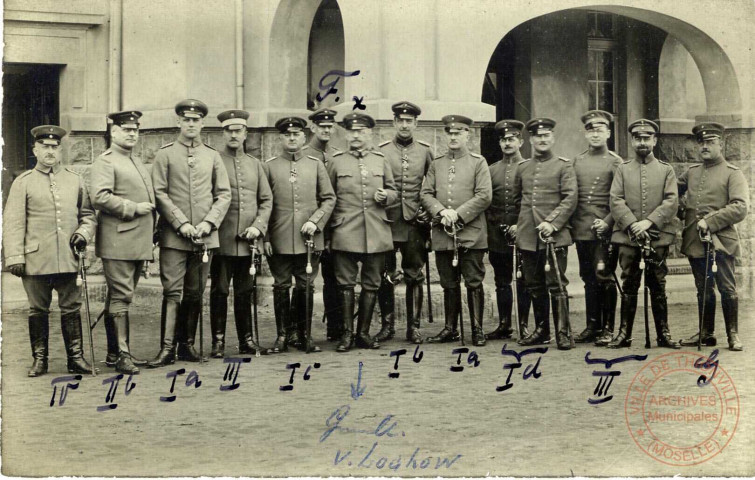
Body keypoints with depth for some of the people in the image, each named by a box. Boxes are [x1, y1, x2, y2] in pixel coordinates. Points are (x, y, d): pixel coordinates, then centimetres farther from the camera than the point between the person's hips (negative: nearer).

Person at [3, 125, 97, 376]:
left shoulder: (75, 181, 12)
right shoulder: (23, 183, 4)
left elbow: (88, 214, 18)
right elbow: (13, 223, 0)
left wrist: (83, 232, -3)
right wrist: (14, 257, -7)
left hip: (68, 258, 2)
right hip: (36, 259, -2)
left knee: (71, 308, 4)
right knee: (38, 310, 5)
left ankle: (76, 357, 11)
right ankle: (39, 359, 14)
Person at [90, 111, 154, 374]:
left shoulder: (138, 163, 21)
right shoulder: (105, 162, -7)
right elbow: (99, 197, -20)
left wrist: (151, 224, 17)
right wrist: (133, 208, -18)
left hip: (139, 242, 8)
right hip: (118, 242, -8)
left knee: (119, 298, 13)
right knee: (121, 297, -7)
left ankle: (114, 353, 18)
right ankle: (121, 354, -4)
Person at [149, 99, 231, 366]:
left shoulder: (212, 156, 12)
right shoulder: (165, 155, 3)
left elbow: (224, 194, 9)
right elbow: (160, 194, -3)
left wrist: (209, 223, -6)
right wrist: (181, 224, -12)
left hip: (205, 236, 3)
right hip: (173, 236, -3)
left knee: (195, 293, 8)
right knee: (172, 292, -6)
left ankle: (187, 345, 17)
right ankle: (168, 348, -5)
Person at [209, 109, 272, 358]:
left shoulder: (255, 164, 13)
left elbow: (266, 199, 12)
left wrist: (258, 226, -1)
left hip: (247, 241, 4)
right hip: (222, 241, -3)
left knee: (244, 292, 10)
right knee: (219, 291, 2)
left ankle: (246, 339, 17)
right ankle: (218, 341, 8)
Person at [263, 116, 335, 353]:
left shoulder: (316, 165, 8)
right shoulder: (269, 166, 4)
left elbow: (329, 199, 8)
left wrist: (315, 221, -7)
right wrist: (265, 237, -3)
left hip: (309, 240, 1)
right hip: (279, 241, -1)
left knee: (306, 287, 7)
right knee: (281, 287, 4)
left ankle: (304, 334, 17)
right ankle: (282, 335, 13)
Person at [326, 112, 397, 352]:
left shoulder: (381, 161, 10)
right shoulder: (336, 162, 5)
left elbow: (393, 191, 19)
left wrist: (386, 196, -6)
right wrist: (327, 234, 3)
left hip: (377, 234, 2)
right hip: (345, 234, -2)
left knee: (371, 285, 6)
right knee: (346, 284, -1)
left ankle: (363, 333, 16)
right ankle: (347, 334, 7)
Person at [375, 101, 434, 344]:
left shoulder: (425, 151, 8)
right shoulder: (381, 151, 4)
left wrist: (428, 211, 2)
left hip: (415, 224, 1)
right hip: (387, 224, -1)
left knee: (415, 277, 4)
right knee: (385, 277, 3)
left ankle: (414, 327, 12)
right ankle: (387, 325, 16)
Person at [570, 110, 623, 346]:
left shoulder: (615, 162, 0)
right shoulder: (576, 162, 12)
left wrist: (607, 222, -15)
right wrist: (572, 223, 5)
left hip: (606, 232, -4)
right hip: (582, 232, 4)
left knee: (604, 278, -4)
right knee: (589, 280, 9)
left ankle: (607, 329, 4)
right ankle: (592, 326, 17)